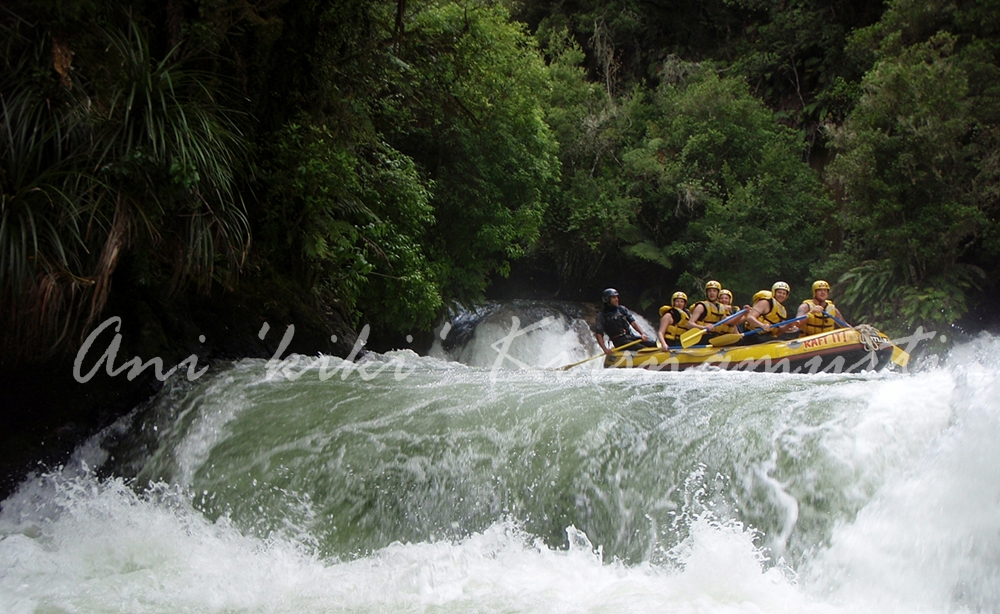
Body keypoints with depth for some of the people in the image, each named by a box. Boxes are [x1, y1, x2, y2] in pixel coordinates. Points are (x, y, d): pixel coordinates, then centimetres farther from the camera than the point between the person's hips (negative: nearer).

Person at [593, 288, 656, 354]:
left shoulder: (622, 309, 14)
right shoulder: (602, 315, -1)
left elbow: (633, 322, 10)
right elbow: (598, 334, -6)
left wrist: (642, 334, -8)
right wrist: (605, 349, -19)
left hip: (631, 336, 6)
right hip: (619, 341, -5)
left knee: (653, 344, -16)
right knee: (642, 348, -28)